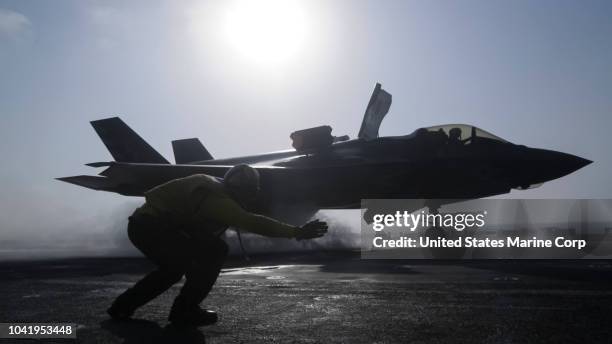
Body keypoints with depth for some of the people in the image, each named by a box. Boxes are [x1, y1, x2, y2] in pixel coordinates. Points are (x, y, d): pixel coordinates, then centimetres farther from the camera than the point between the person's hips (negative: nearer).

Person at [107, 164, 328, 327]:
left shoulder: (212, 187, 14)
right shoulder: (216, 198, -18)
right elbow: (252, 222, -27)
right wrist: (297, 232, -28)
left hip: (141, 224, 11)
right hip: (151, 227, -11)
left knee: (174, 267, 29)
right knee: (214, 251, -14)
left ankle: (123, 306, 30)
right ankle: (184, 310, -2)